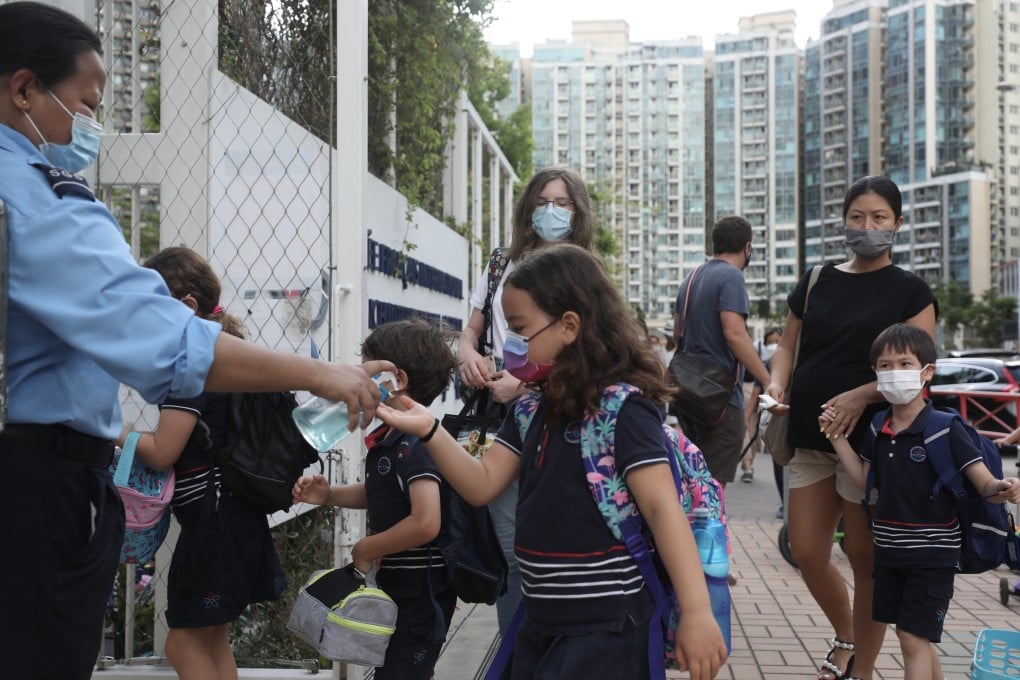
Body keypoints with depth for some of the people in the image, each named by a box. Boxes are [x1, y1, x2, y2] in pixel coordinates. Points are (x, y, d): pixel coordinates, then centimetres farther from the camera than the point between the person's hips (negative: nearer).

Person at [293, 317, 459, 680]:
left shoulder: (416, 442, -24)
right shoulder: (388, 438, 5)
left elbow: (426, 523, -33)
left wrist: (365, 550, -20)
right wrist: (330, 494, 5)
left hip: (421, 593, -9)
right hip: (398, 586, 9)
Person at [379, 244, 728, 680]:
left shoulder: (622, 407, -16)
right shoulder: (533, 406, 7)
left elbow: (664, 507, -23)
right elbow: (483, 485, 6)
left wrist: (696, 613, -29)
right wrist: (429, 431, -9)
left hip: (603, 627, -8)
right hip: (540, 620, 8)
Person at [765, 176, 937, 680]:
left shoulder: (909, 291, 0)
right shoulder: (817, 281, 11)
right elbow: (788, 344, 15)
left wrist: (862, 395, -22)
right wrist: (777, 383, -6)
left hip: (870, 440, -4)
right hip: (809, 438, 4)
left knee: (864, 556, 2)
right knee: (807, 554, 7)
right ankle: (845, 638, 34)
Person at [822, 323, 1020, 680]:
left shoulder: (946, 428, -16)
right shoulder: (877, 430, 2)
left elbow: (985, 484, -19)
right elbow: (864, 483, 11)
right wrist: (837, 437, 5)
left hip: (933, 554, -6)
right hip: (889, 550, 6)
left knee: (914, 639, -5)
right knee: (918, 638, 19)